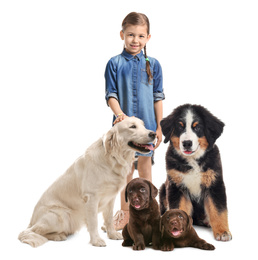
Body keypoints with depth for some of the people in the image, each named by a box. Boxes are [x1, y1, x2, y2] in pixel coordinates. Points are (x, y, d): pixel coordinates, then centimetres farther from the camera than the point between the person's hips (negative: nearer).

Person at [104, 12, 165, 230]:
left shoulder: (153, 64, 2)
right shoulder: (115, 63, -2)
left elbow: (158, 97, 4)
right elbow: (111, 95, -4)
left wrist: (159, 126, 2)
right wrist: (119, 113, -22)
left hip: (147, 124, 1)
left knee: (144, 168, 9)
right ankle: (125, 211, 26)